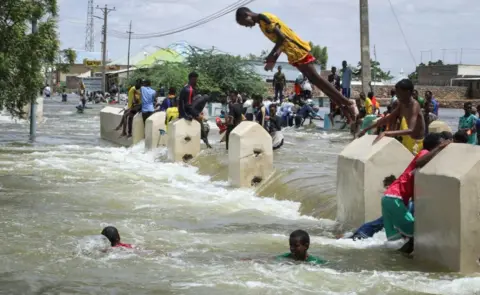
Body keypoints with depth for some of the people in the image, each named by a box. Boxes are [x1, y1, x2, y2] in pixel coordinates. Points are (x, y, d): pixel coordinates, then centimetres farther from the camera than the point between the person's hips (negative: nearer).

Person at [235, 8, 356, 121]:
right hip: (295, 53, 10)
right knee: (314, 79, 7)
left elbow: (281, 37, -19)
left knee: (315, 77, -10)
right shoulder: (263, 21, 20)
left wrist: (271, 56, -13)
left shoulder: (263, 17, -11)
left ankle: (346, 102, -10)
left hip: (297, 50, -10)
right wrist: (273, 59, 13)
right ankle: (343, 105, 7)